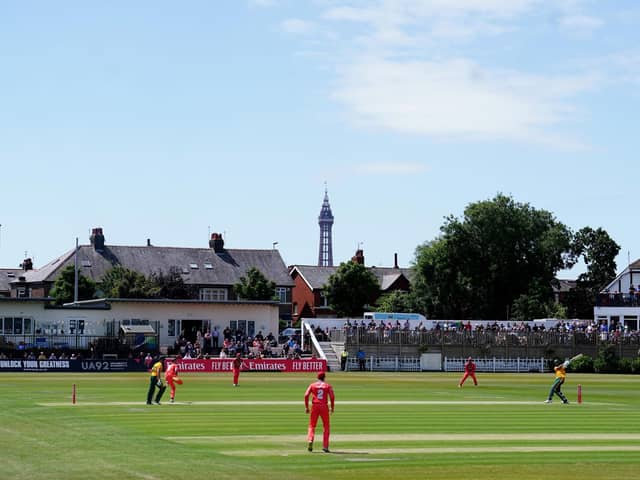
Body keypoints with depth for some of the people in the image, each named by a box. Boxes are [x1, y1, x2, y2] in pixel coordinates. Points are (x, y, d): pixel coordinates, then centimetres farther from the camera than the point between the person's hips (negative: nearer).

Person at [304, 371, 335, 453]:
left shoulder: (312, 385, 8)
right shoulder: (328, 386, 6)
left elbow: (306, 395, -4)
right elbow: (332, 396, -5)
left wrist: (306, 407, 1)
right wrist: (332, 407, 5)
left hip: (315, 406, 1)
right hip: (324, 406, -1)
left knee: (312, 425, 9)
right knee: (326, 427, 9)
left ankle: (310, 440, -19)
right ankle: (325, 446, 3)